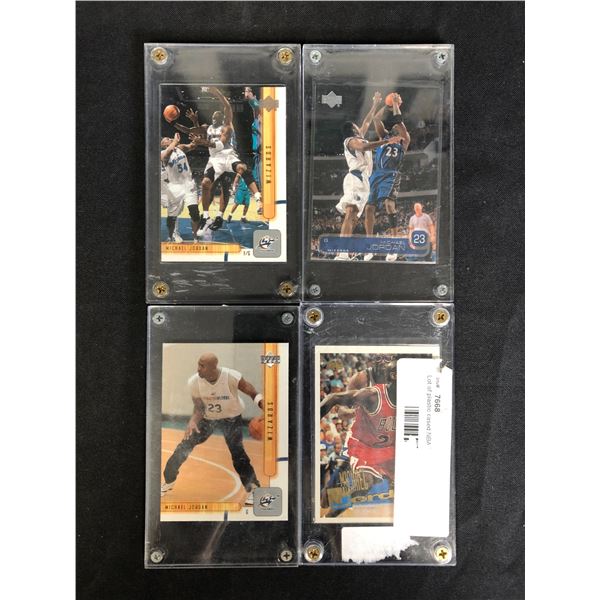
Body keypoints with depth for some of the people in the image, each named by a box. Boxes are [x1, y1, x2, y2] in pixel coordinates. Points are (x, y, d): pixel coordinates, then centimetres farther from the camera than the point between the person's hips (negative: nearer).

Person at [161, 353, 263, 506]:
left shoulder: (232, 377, -33)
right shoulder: (193, 381, -24)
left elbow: (254, 393, -22)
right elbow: (199, 408, -14)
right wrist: (192, 422, -35)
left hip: (231, 417, -3)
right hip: (207, 417, 3)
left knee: (237, 452, -15)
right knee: (184, 446, 1)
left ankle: (254, 489, 2)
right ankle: (168, 481, 24)